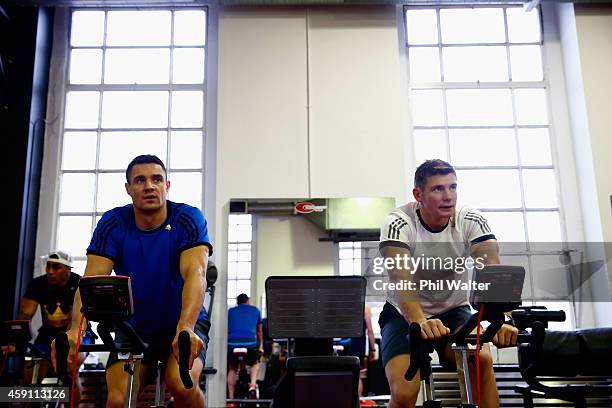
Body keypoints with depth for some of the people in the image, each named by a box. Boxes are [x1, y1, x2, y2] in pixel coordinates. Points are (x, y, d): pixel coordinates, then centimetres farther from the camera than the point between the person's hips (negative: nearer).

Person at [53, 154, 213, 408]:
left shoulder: (189, 219, -17)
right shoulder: (113, 224, -10)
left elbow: (195, 274, -30)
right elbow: (92, 280, -20)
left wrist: (186, 328, -47)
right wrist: (75, 329, -38)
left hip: (184, 324, -2)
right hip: (134, 327, 2)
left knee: (182, 386, -28)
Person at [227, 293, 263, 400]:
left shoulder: (230, 311, 23)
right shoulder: (255, 310, 23)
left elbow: (226, 329, 28)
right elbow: (259, 331, 31)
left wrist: (224, 345, 40)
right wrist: (260, 347, 41)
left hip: (232, 343, 1)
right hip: (250, 342, -1)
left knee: (232, 369, 22)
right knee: (255, 364, 27)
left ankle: (231, 399, 16)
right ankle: (252, 385, 3)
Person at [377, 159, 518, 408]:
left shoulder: (471, 221, -15)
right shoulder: (398, 224, -22)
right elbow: (400, 278, -37)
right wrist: (420, 321, -56)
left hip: (454, 311, 2)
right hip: (404, 315, -2)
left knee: (482, 360, -29)